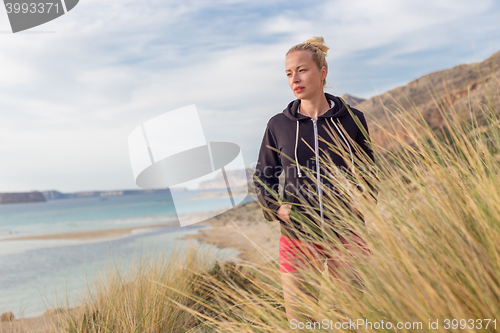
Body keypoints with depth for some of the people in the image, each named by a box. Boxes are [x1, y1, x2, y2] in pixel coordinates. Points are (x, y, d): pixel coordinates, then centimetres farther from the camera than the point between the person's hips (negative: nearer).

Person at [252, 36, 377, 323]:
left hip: (346, 235, 0)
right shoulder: (278, 125, 3)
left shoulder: (351, 119, 1)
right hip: (298, 237, 1)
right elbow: (263, 178, 11)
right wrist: (276, 208, -6)